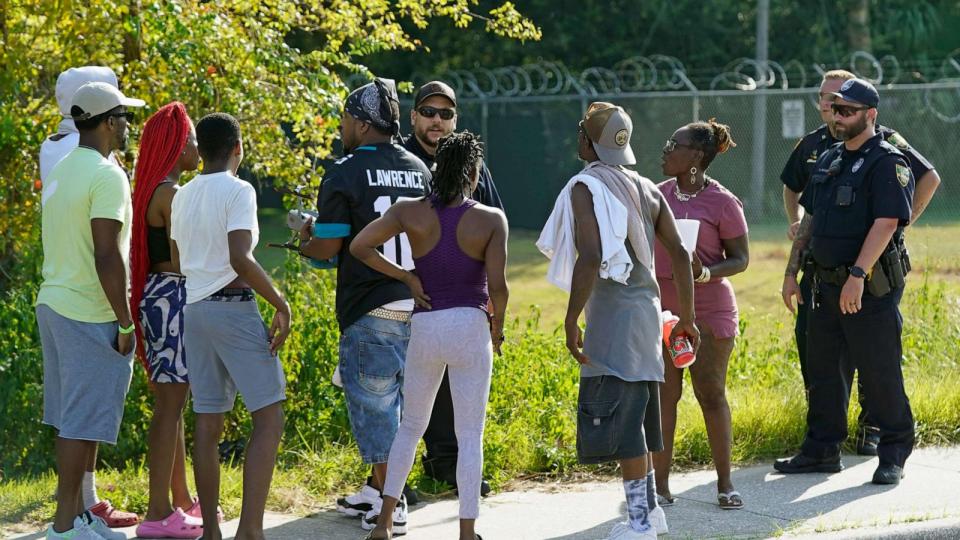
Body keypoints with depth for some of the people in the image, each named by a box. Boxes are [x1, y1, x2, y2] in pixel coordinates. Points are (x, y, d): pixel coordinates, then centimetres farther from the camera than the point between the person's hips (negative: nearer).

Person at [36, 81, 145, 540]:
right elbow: (107, 257, -20)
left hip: (53, 304, 9)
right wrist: (126, 322, -15)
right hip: (89, 315, -9)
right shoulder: (106, 176, -16)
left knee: (74, 418, 14)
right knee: (82, 422, -5)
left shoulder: (61, 171, 13)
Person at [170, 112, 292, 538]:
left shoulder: (183, 196, 12)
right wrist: (281, 305, -14)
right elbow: (240, 259, -20)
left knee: (208, 423, 10)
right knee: (269, 418, -6)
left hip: (193, 308, 8)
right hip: (233, 306, -7)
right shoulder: (238, 191, -10)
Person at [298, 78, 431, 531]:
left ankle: (389, 501, 5)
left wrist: (306, 243, 9)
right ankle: (378, 489, 25)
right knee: (396, 398, 16)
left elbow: (329, 247, -12)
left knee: (373, 399, 2)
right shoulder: (419, 169, 10)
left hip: (370, 308, -7)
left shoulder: (345, 174, -10)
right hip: (417, 303, 7)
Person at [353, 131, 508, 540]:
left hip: (424, 327, 3)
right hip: (470, 327, -3)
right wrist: (498, 326, 5)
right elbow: (497, 285, -13)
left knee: (411, 425, 18)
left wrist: (406, 278, 2)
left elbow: (359, 246, -6)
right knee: (470, 436, 3)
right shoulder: (491, 220, -6)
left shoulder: (411, 213, -1)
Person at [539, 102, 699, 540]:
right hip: (646, 307, 9)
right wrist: (687, 318, 16)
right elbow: (679, 253, 11)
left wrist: (571, 321, -21)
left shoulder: (586, 188, -12)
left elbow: (590, 258, -23)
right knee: (635, 414, 18)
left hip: (612, 314, -9)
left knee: (619, 420, -5)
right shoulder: (646, 189, 13)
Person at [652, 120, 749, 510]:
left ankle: (725, 483, 9)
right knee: (663, 395, 4)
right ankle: (660, 484, 7)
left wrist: (707, 272, -21)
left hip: (708, 308, -4)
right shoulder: (658, 194, 9)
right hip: (661, 308, 4)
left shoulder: (723, 203, -7)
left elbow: (740, 259, -3)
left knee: (711, 394, 0)